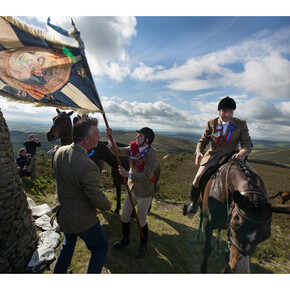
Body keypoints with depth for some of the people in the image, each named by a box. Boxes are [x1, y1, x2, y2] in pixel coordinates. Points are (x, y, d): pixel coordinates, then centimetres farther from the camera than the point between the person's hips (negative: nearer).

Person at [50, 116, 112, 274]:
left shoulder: (60, 151, -11)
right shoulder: (88, 167, -35)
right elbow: (97, 199, -25)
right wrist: (108, 205, -5)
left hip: (61, 212, 8)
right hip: (81, 218, -7)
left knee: (69, 242, 35)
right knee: (100, 247, 18)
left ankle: (58, 272, 55)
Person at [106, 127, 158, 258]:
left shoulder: (151, 153, -23)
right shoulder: (133, 148, -4)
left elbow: (146, 176, -27)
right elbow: (117, 151, 0)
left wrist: (128, 174, -32)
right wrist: (110, 138, -15)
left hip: (144, 192, -6)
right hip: (132, 188, 6)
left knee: (141, 219, 9)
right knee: (124, 216, 18)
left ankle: (143, 246, 37)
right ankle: (125, 239, 46)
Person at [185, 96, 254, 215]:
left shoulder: (241, 124, -1)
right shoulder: (211, 123, 0)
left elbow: (247, 142, -5)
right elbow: (202, 141, 2)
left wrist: (243, 152, -29)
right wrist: (198, 152, -20)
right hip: (213, 156, -1)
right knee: (199, 177, -15)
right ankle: (194, 203, 11)